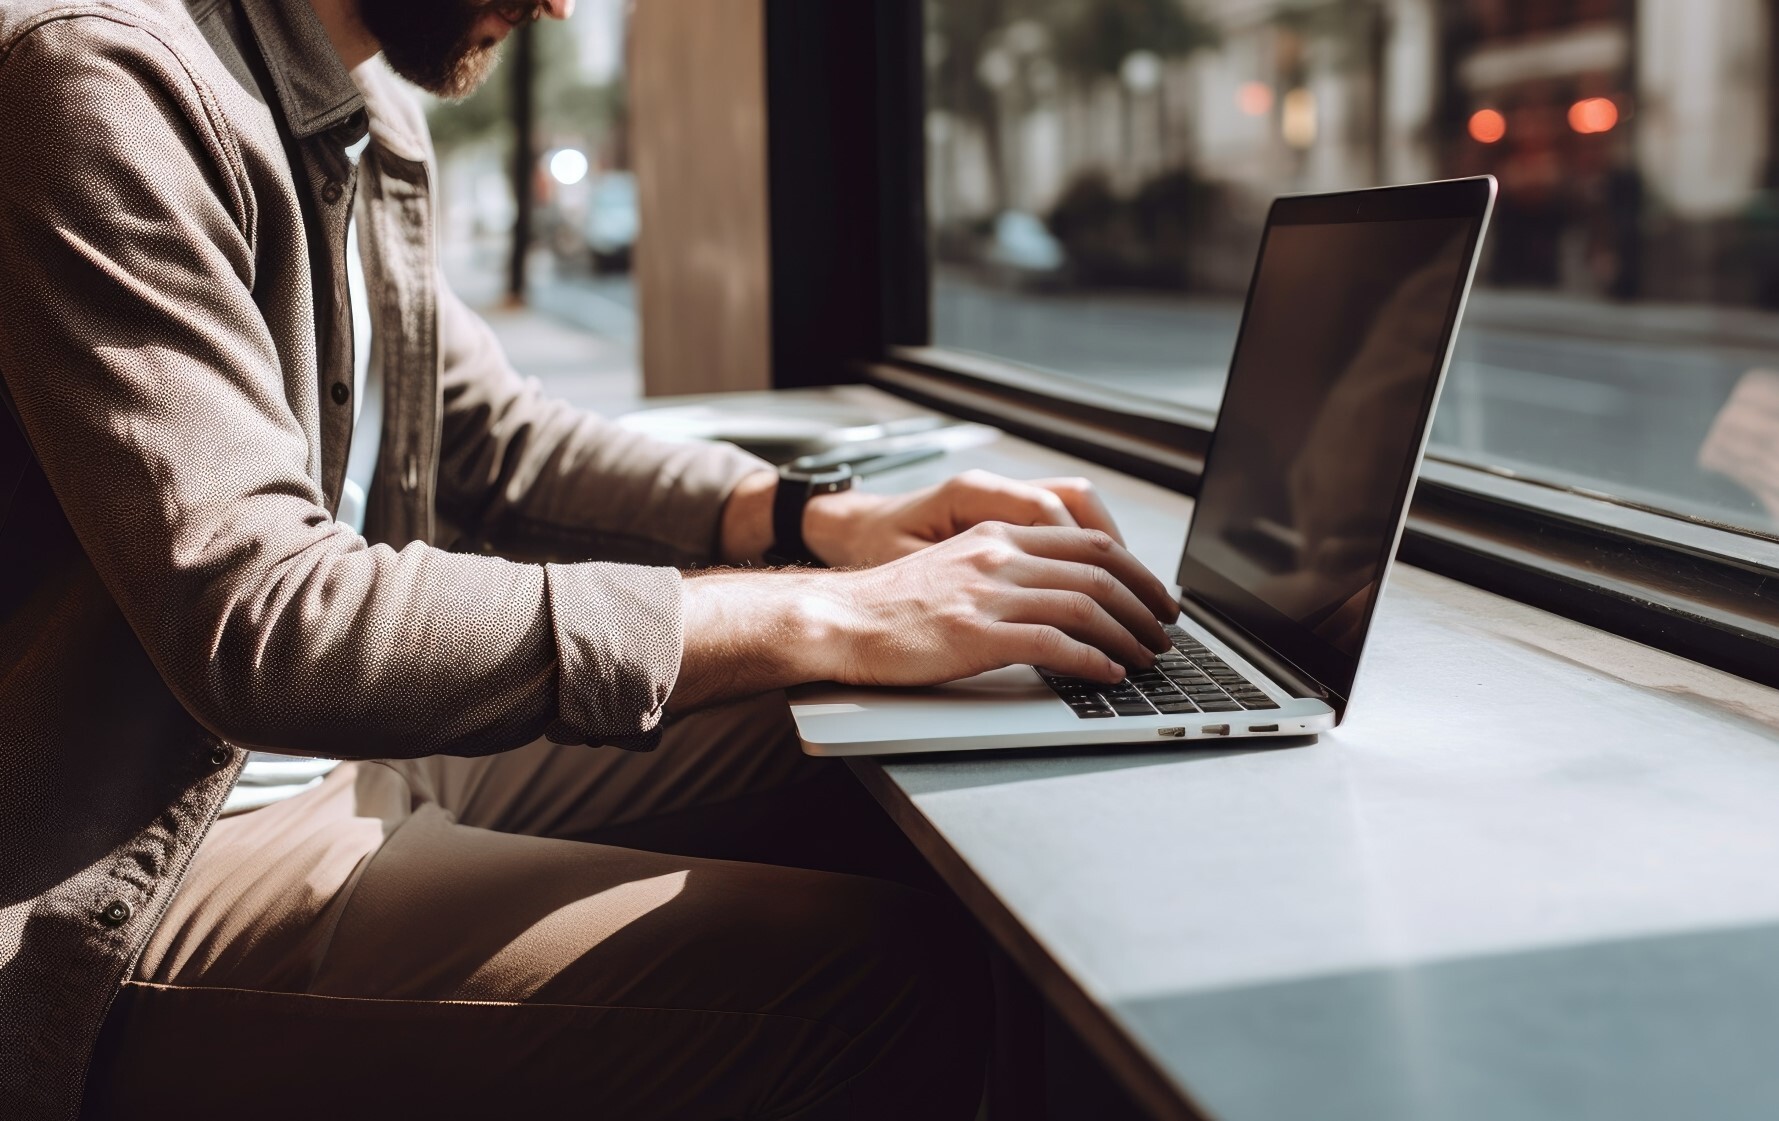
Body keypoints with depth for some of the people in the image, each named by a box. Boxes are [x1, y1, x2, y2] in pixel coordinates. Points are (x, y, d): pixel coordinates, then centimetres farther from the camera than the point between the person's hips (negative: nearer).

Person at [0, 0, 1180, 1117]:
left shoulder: (371, 113, 9)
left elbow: (486, 434, 17)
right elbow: (256, 629, -29)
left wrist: (812, 517, 1)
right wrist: (822, 618, -28)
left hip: (344, 749, 9)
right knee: (897, 975, -22)